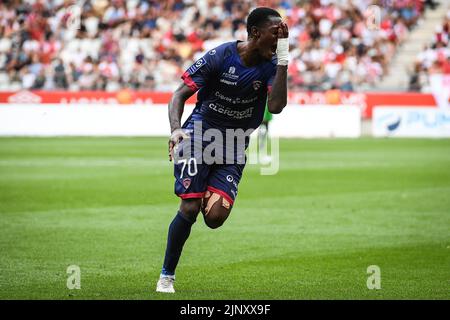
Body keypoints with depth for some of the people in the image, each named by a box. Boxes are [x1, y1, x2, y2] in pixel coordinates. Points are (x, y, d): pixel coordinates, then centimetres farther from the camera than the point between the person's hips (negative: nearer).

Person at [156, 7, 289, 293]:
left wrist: (283, 59, -25)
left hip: (234, 148, 3)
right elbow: (180, 95, -7)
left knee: (215, 217, -15)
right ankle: (166, 277, 3)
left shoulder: (271, 65, -4)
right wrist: (176, 129, -24)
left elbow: (276, 106, -22)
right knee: (190, 209, -14)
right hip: (199, 134, -3)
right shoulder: (220, 56, -12)